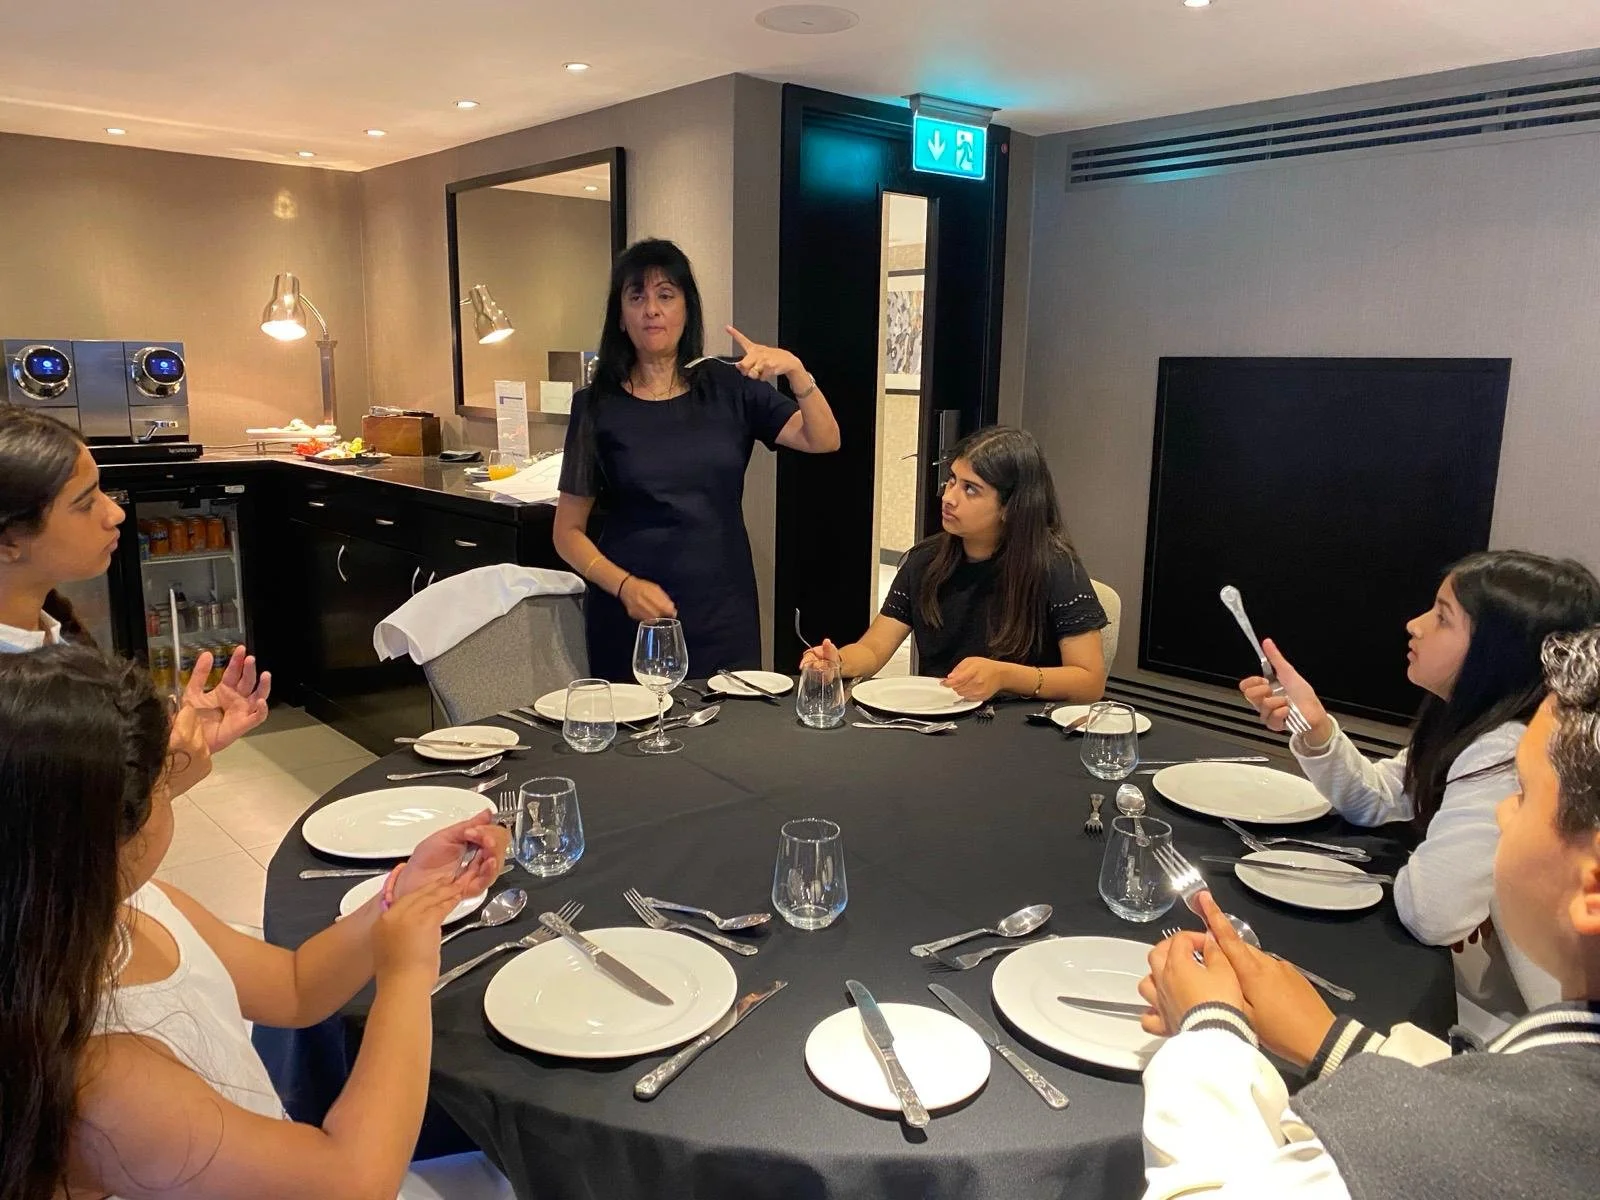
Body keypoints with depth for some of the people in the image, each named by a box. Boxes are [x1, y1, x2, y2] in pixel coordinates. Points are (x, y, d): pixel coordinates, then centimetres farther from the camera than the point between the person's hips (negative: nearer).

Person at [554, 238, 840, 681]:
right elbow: (568, 532, -1)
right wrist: (625, 586, -17)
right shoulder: (597, 406, -2)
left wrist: (795, 371, -23)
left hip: (725, 614, 2)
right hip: (631, 619, -1)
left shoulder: (729, 387, 3)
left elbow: (824, 441, -7)